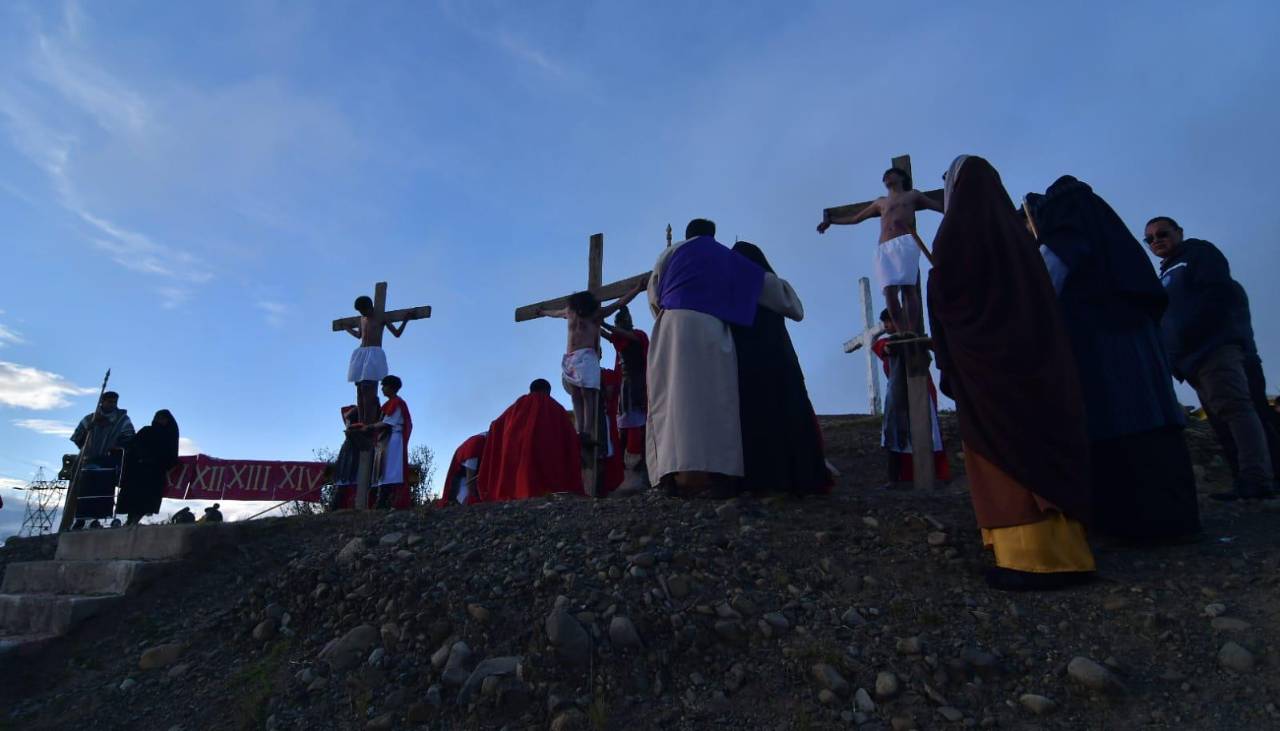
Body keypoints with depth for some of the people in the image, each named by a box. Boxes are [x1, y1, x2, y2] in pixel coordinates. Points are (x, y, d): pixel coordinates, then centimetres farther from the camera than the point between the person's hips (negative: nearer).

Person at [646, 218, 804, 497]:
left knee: (676, 398, -9)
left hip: (675, 323, -1)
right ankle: (718, 473, -13)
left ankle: (679, 474, -24)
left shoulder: (672, 252, 22)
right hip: (712, 328, 1)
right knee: (715, 402, 1)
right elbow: (767, 282, 32)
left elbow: (654, 294, 23)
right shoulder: (729, 258, 27)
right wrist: (791, 306, 47)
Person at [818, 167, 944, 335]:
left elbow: (941, 206, 26)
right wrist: (831, 221, 36)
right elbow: (855, 218, 40)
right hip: (884, 249, 3)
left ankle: (914, 334, -31)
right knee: (890, 291, -19)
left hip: (906, 242, -3)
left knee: (908, 287, -22)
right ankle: (904, 335, -26)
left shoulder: (913, 195, 27)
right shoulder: (880, 202, 35)